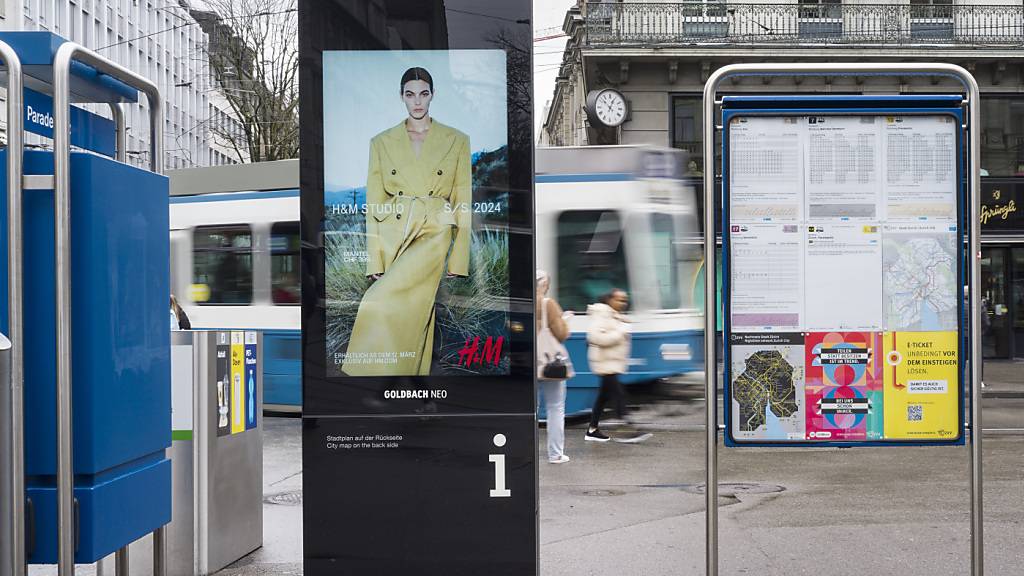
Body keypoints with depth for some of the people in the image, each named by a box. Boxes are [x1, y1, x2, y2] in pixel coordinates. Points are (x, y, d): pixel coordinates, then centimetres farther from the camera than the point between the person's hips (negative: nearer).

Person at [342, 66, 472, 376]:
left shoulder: (457, 141, 4)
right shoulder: (382, 142, 8)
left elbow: (463, 203, 4)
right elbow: (373, 204, 6)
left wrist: (458, 262, -2)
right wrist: (374, 262, -1)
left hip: (433, 235, -3)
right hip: (391, 235, 3)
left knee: (380, 303, -22)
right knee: (406, 317, 3)